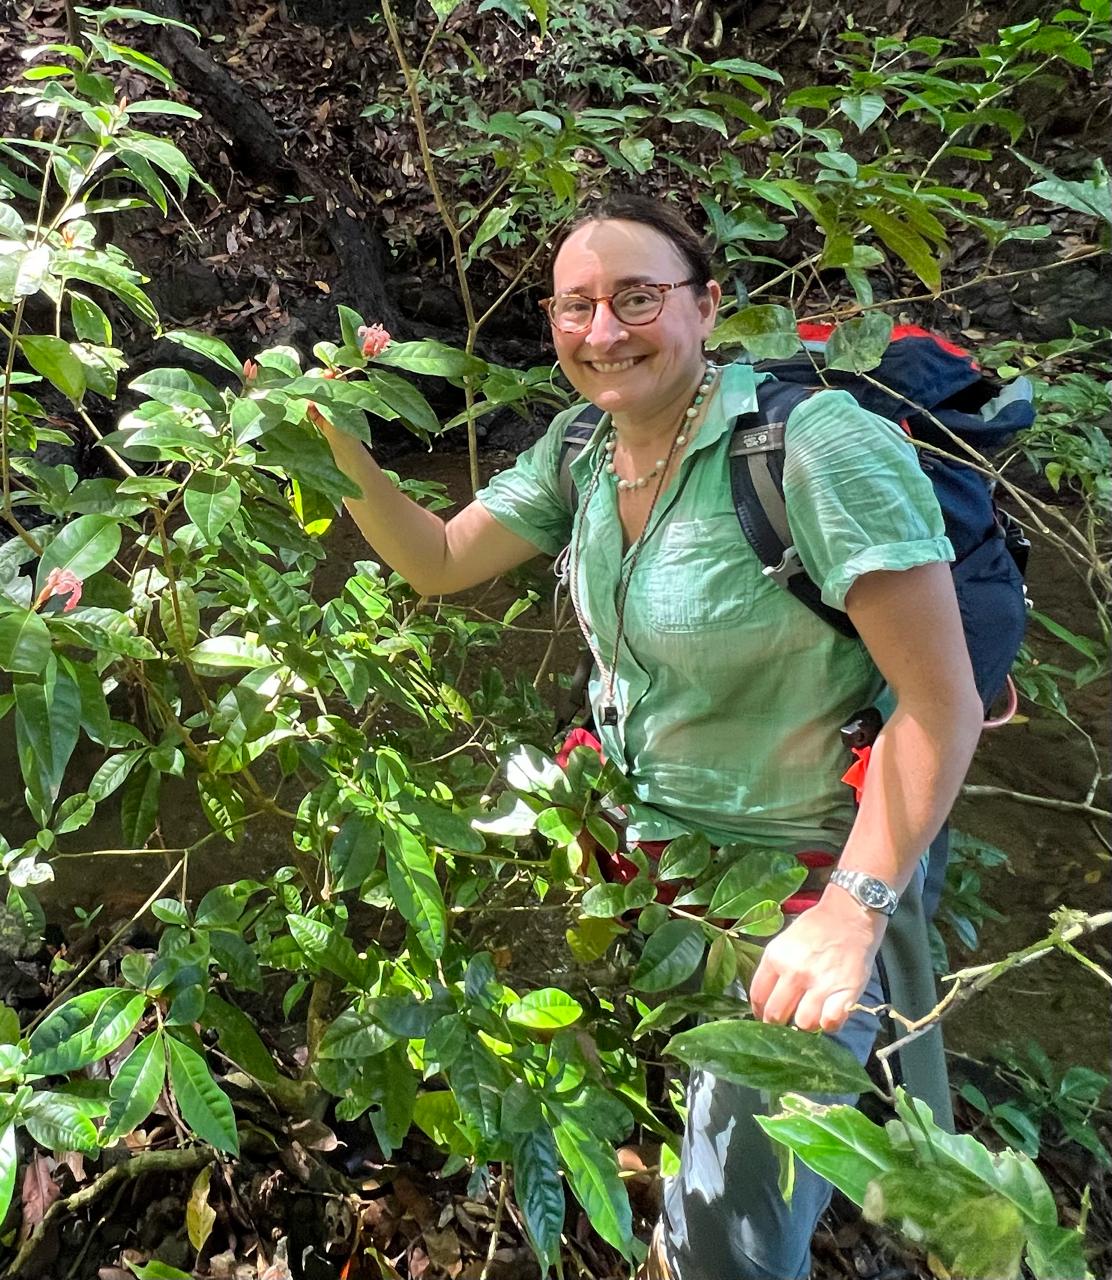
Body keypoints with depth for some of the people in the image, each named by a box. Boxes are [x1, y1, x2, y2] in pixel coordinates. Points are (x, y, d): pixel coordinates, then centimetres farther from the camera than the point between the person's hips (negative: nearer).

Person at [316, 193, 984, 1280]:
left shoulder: (813, 443, -25)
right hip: (641, 842, 6)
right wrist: (348, 458, -10)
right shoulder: (582, 447, -2)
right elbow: (437, 561, 7)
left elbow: (942, 704, -23)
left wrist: (851, 914, -26)